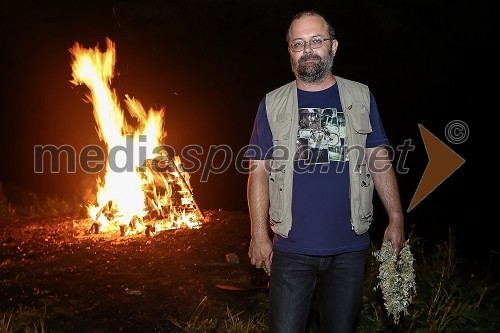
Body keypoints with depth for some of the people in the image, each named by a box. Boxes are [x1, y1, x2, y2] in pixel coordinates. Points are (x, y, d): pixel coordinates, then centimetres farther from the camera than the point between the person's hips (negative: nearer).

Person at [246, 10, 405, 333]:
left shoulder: (361, 97, 6)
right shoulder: (273, 105, 3)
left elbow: (380, 161, 8)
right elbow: (259, 172, 1)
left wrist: (396, 218, 2)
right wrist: (259, 234, -4)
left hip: (350, 248, 1)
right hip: (291, 249, -1)